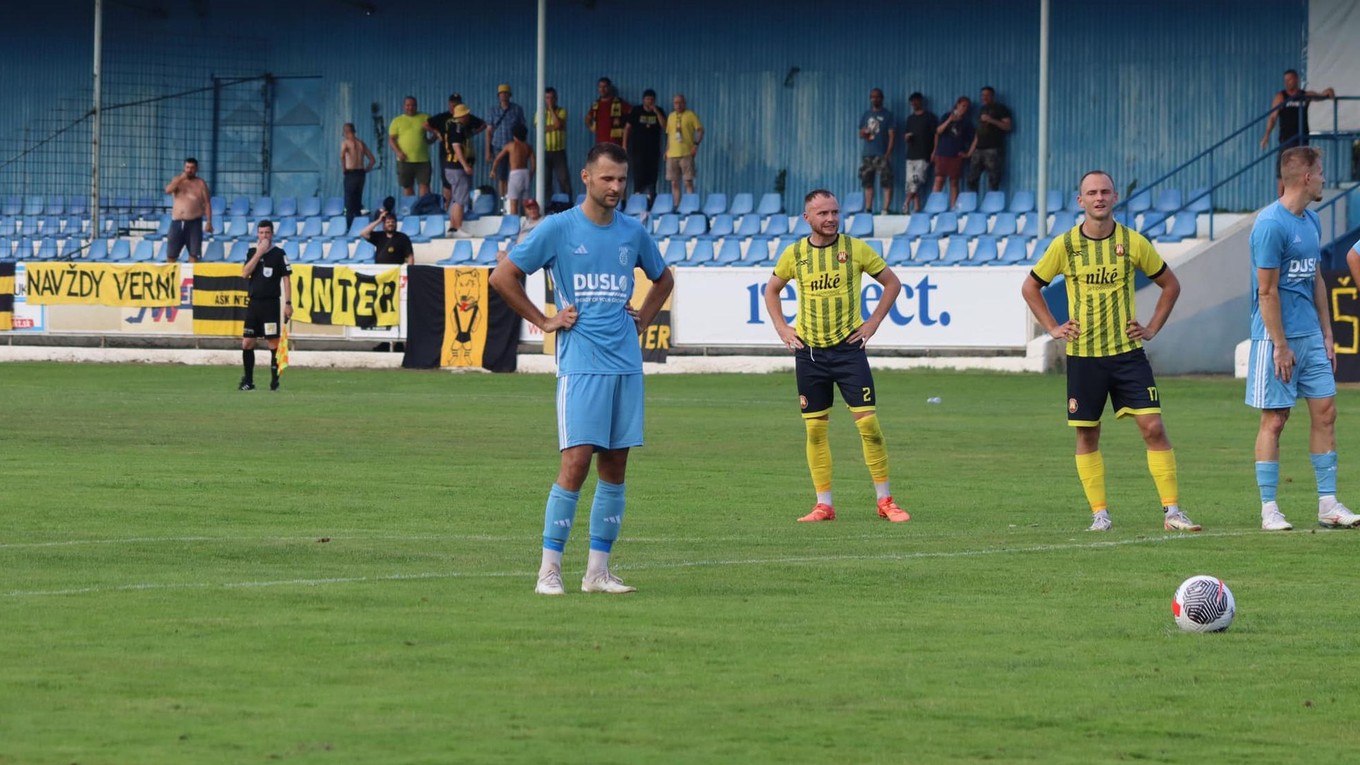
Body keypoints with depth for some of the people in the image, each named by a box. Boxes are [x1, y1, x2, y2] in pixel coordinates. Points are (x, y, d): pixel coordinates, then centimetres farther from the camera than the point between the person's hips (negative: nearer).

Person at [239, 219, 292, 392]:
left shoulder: (278, 254, 0)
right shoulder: (252, 252, 10)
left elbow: (286, 279, -1)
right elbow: (245, 273, -3)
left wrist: (288, 303, -8)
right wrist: (259, 253, -9)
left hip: (271, 304, -4)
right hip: (253, 303, 4)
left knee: (273, 343, -5)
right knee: (247, 343, 3)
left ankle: (274, 380, 1)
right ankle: (248, 381, 12)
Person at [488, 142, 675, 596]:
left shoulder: (633, 232, 12)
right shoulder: (559, 228, -2)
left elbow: (663, 279, 30)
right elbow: (502, 277, 0)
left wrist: (642, 319, 15)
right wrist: (544, 321, -1)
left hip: (626, 364, 5)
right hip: (580, 364, -5)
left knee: (615, 468, 4)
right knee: (576, 462, -12)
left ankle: (598, 571, 10)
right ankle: (549, 569, -7)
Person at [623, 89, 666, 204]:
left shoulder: (658, 111, 7)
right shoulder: (636, 111, 3)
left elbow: (664, 126, -6)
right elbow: (627, 128, 5)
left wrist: (656, 111, -14)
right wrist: (624, 145, -2)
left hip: (653, 149, 2)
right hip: (638, 149, -2)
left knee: (652, 174, 0)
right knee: (638, 173, -8)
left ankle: (650, 198, 4)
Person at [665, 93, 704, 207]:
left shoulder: (690, 115, 0)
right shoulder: (671, 117, 16)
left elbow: (700, 130, -5)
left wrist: (696, 144, -17)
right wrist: (667, 150, 15)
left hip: (686, 154, -5)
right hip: (672, 154, 5)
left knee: (688, 182, -7)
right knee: (674, 183, 5)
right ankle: (676, 206, 9)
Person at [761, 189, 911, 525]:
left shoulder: (856, 249, -3)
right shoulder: (794, 254, 2)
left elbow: (892, 282, 7)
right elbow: (771, 290, 19)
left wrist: (873, 322, 0)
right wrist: (782, 328, 8)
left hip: (848, 347, -2)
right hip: (809, 351, 2)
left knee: (868, 422, -7)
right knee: (815, 428, 3)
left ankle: (885, 501, 1)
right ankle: (824, 504, 10)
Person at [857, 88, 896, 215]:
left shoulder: (888, 115, 3)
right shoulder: (866, 114, 17)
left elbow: (892, 135, -2)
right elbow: (861, 132, 20)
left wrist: (888, 153, -11)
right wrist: (863, 134, -6)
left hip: (882, 155, -5)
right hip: (867, 154, 5)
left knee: (886, 183, -9)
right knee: (867, 183, 5)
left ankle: (886, 209, -10)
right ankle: (868, 209, 8)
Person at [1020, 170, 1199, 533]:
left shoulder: (1133, 242, -1)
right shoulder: (1065, 245, -1)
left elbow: (1170, 284, 13)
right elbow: (1030, 287, 13)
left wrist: (1152, 328, 5)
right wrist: (1053, 328, 5)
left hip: (1128, 353, -1)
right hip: (1083, 356, 1)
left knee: (1153, 427, -8)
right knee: (1087, 435, 3)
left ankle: (1172, 510, -4)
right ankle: (1099, 513, 12)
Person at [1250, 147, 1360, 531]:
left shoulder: (1311, 221, 12)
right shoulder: (1270, 224, -15)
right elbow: (1267, 292, -16)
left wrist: (1327, 334, 16)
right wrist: (1280, 347, -16)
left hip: (1311, 336, 8)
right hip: (1278, 337, -8)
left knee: (1324, 412, 5)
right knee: (1275, 419, -3)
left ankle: (1328, 504, 10)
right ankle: (1269, 510, 3)